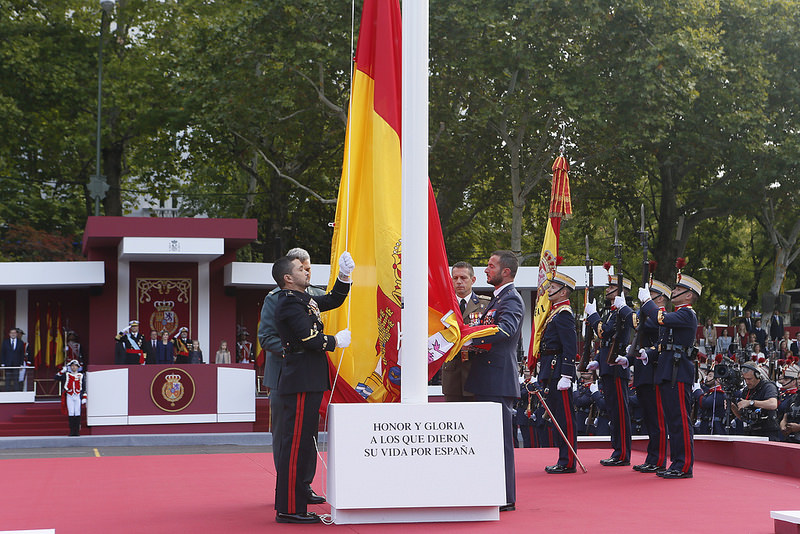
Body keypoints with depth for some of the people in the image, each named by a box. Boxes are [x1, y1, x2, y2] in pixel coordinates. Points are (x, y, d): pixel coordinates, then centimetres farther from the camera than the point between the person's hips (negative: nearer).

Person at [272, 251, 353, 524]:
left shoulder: (304, 299, 18)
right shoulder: (289, 303, -12)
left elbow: (333, 300, 29)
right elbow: (310, 339, -20)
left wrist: (344, 276, 14)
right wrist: (336, 341, -4)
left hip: (309, 382, 11)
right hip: (301, 383, -11)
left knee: (302, 444, 13)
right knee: (296, 444, -9)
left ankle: (292, 504, 20)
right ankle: (289, 509, -6)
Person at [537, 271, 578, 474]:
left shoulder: (564, 314, -12)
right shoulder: (555, 312, 18)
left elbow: (570, 347, -19)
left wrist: (566, 376, -23)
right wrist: (544, 376, 22)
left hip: (559, 371, -11)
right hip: (551, 371, 11)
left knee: (565, 417, -6)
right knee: (557, 415, 13)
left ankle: (568, 462, -3)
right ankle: (564, 460, 19)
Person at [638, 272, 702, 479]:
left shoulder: (687, 314, -9)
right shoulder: (675, 314, 22)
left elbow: (661, 318, -25)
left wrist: (646, 301, -11)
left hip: (678, 374, -10)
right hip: (667, 374, 10)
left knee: (681, 421, -8)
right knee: (672, 420, 12)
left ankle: (684, 467, -6)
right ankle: (677, 463, 17)